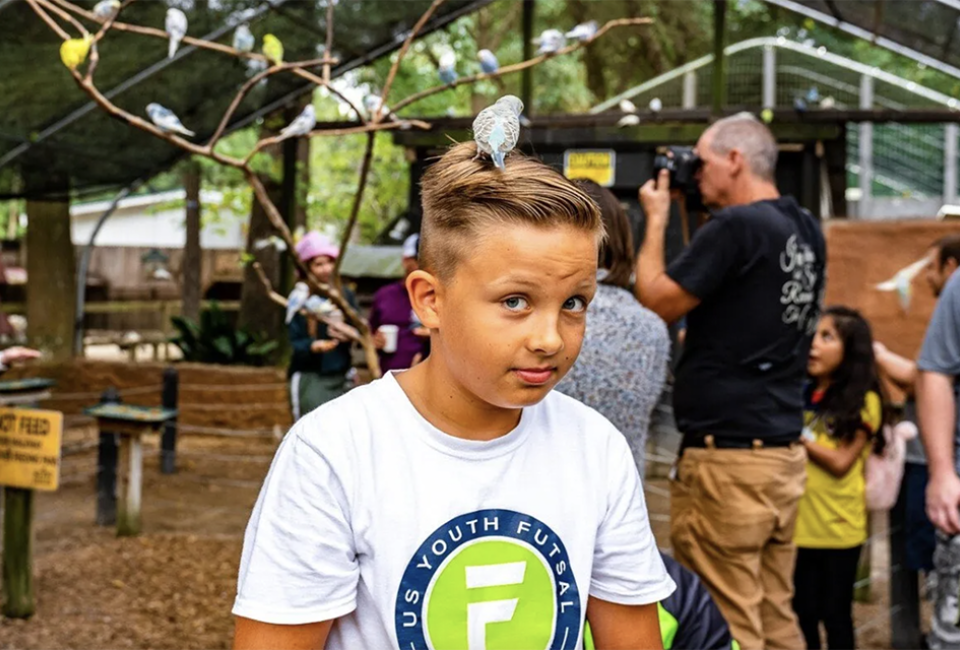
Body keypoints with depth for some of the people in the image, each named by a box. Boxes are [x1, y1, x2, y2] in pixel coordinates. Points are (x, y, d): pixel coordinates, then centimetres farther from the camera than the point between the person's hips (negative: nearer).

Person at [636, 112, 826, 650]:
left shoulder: (736, 227, -15)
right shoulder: (805, 230, 11)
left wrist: (658, 218, 3)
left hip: (728, 457, -9)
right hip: (784, 453, 9)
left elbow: (656, 303, -8)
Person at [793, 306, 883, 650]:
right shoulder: (799, 394, 9)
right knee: (803, 612, 10)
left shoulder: (863, 402, -5)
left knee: (835, 614, 7)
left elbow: (841, 462, -13)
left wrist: (798, 431, -13)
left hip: (838, 527, -4)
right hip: (798, 522, 4)